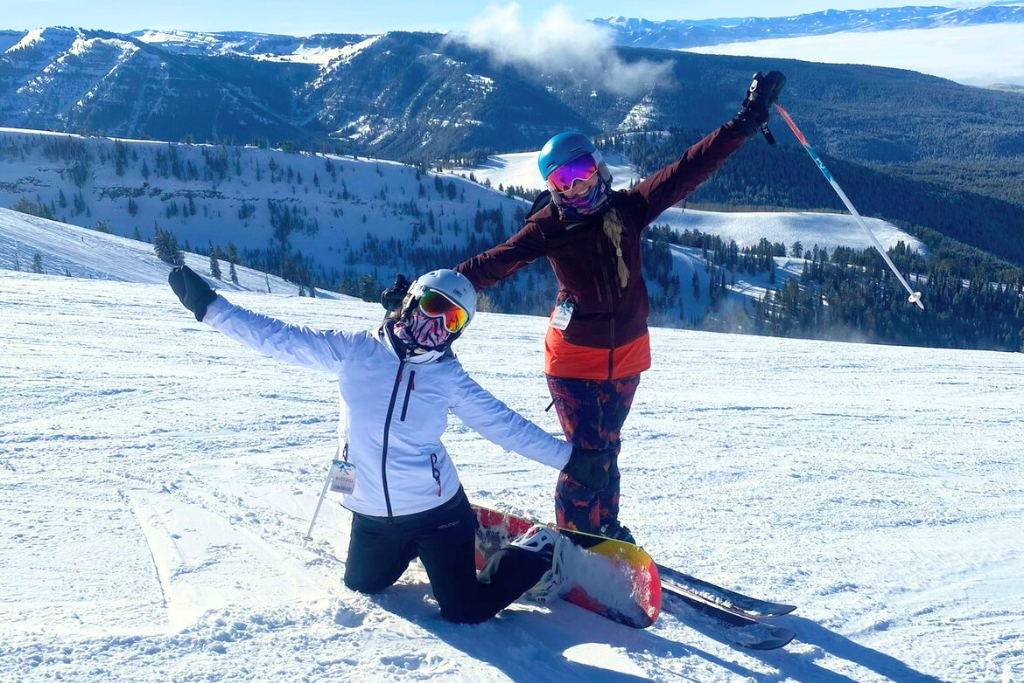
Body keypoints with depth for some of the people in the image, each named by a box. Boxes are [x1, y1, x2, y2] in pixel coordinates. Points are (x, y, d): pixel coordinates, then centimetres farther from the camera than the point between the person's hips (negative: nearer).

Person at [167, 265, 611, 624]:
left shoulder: (449, 376, -8)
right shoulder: (353, 352, -9)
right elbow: (277, 339, -10)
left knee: (466, 612, 0)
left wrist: (569, 457, -8)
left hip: (435, 509, -2)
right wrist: (208, 306, -15)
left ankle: (537, 551, 25)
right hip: (372, 514, 3)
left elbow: (503, 424, -5)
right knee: (363, 585, 24)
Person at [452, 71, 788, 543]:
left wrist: (747, 122, -8)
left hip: (626, 357, 4)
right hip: (573, 361, -3)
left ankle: (605, 531, 38)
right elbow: (492, 264, -14)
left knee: (605, 449, 19)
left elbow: (688, 169, -5)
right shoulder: (548, 228, -9)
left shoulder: (627, 209, -3)